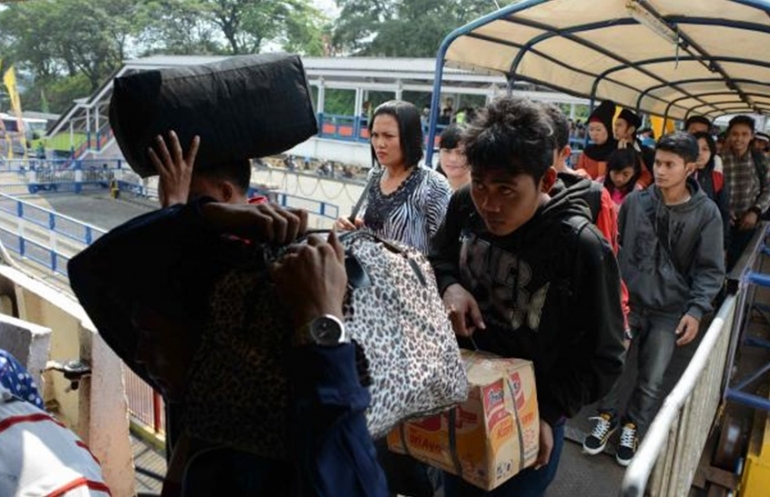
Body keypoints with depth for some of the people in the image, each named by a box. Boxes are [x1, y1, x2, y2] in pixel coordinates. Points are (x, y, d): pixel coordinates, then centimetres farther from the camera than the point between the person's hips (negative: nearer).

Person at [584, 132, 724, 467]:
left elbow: (710, 269, -3)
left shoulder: (706, 213, -7)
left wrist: (697, 309, -14)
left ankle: (632, 427, 33)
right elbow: (615, 246, 7)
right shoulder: (635, 201, -3)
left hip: (670, 310, -1)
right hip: (627, 300, 1)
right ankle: (607, 417, 30)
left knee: (651, 380, 7)